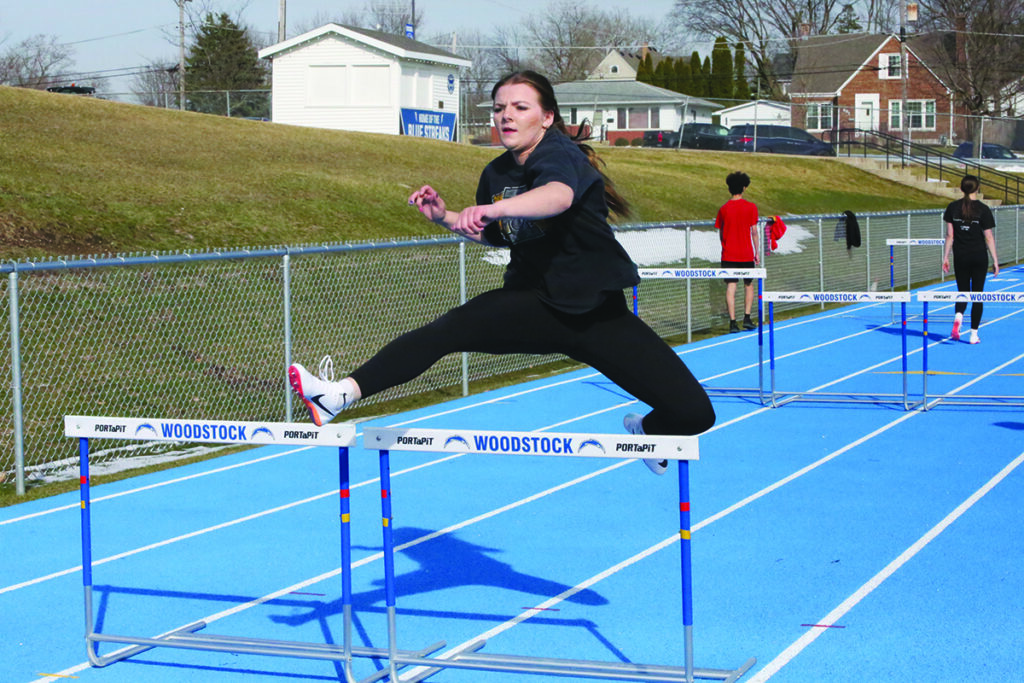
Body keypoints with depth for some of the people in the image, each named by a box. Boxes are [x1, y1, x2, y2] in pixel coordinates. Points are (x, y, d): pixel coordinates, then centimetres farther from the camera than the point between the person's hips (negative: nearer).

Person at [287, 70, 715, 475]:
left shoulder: (559, 154, -16)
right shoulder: (496, 173, 4)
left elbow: (559, 195, -43)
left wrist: (496, 208, -60)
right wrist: (446, 217, 7)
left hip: (599, 313, -4)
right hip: (532, 304, 4)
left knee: (693, 413, -11)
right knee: (443, 331, -25)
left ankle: (643, 431, 24)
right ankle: (340, 396, -31)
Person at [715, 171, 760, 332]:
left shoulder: (723, 209, 2)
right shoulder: (750, 207, -5)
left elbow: (720, 233, 7)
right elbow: (754, 231, -4)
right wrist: (757, 252, 3)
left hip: (728, 255, 1)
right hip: (746, 254, -1)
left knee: (730, 287, -1)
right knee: (749, 285, 15)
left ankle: (732, 322, -7)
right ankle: (747, 318, 8)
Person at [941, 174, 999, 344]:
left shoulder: (952, 207, -1)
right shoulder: (983, 209, -8)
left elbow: (949, 235, 1)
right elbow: (989, 237, -7)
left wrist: (945, 257, 8)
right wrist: (995, 261, -1)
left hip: (960, 257, 2)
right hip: (979, 257, -2)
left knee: (963, 292, 14)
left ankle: (958, 316, -17)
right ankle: (974, 334, 8)